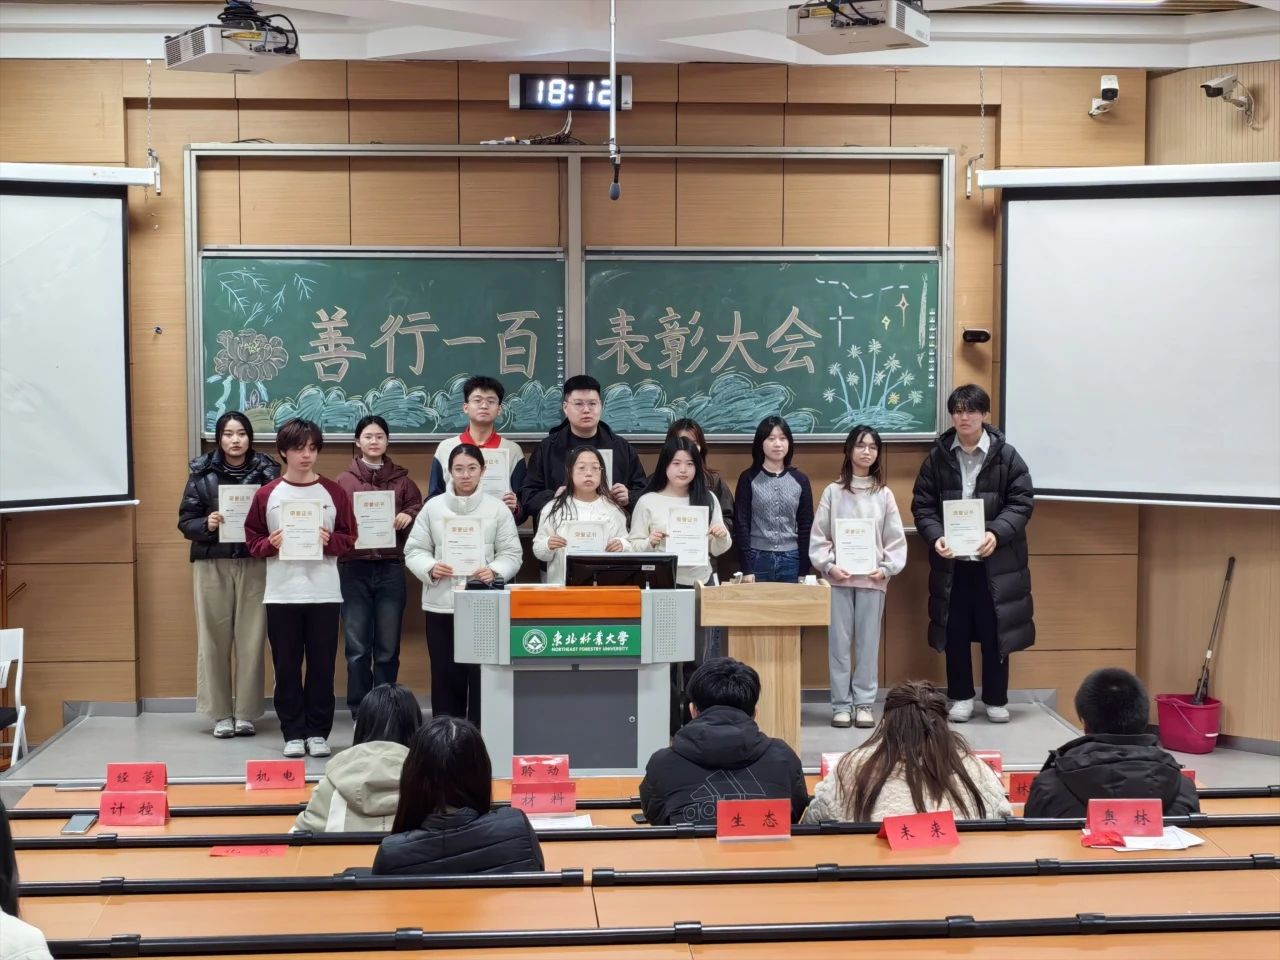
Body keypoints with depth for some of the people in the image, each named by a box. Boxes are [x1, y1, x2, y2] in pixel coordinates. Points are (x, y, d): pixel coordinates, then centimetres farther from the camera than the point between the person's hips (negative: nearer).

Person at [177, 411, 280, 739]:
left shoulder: (267, 471, 2)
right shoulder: (202, 473, 3)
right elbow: (185, 522, 3)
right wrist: (207, 524, -16)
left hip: (254, 564, 0)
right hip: (212, 565, 0)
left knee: (251, 640, 0)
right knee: (214, 640, 1)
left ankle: (245, 713, 9)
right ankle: (220, 714, 10)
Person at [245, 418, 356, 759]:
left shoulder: (334, 492, 4)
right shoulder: (267, 494, 4)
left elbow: (349, 538, 7)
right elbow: (252, 539, 8)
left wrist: (330, 541, -12)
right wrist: (271, 544, -12)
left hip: (324, 593, 0)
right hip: (281, 594, 0)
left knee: (322, 665, 3)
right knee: (286, 666, 4)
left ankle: (318, 732, 13)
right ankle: (293, 733, 13)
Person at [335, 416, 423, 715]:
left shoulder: (401, 479, 9)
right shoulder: (343, 480, 6)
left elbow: (420, 509, 9)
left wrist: (409, 517, -11)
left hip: (390, 569, 1)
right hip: (354, 569, -1)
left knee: (388, 648, 5)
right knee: (357, 648, 1)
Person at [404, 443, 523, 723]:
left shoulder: (498, 508, 3)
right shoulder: (433, 507, 5)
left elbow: (511, 553, 2)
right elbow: (414, 550, 5)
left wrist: (495, 571, -17)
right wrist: (430, 568, -14)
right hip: (441, 603, 1)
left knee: (482, 675, 1)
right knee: (445, 675, 7)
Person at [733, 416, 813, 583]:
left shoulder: (800, 480, 6)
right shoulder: (748, 479, 0)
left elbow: (806, 526, 6)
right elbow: (741, 524, -3)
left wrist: (804, 570, 0)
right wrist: (747, 569, -10)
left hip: (791, 560, 2)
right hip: (757, 559, -2)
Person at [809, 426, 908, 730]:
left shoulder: (884, 495, 6)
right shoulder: (833, 492, 3)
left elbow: (896, 539, 5)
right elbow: (818, 536, 2)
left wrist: (887, 568, -8)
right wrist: (828, 566, -10)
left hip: (872, 579, 1)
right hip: (839, 578, -1)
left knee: (868, 643, 5)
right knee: (839, 642, 2)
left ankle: (864, 704, 12)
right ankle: (841, 704, 10)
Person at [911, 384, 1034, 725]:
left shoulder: (1006, 456, -3)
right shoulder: (937, 456, 2)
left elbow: (1022, 502, -5)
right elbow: (922, 505, 2)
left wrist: (997, 534, -21)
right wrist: (935, 537, -16)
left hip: (995, 561, -1)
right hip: (950, 560, 2)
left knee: (994, 631, 6)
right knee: (955, 632, 9)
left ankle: (996, 699, 19)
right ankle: (960, 696, 22)